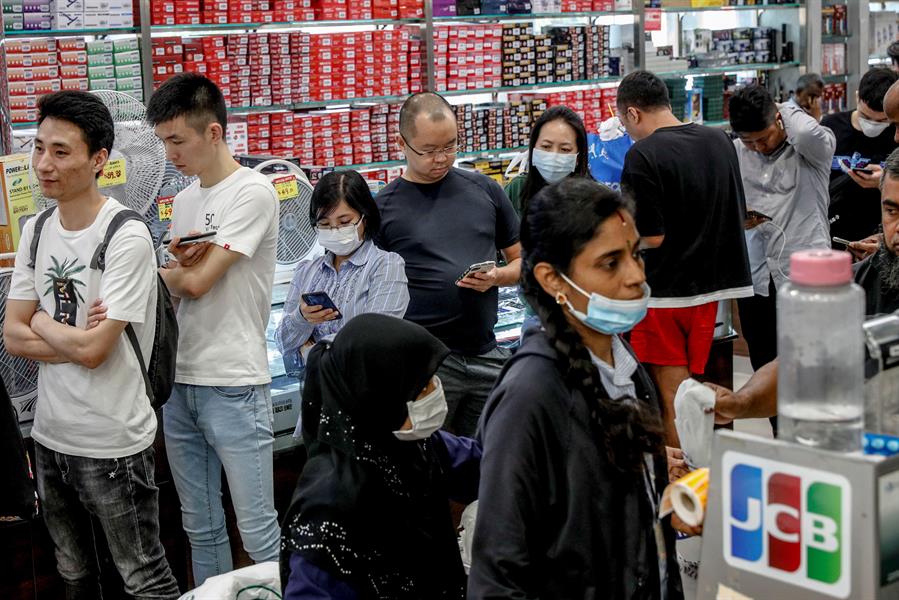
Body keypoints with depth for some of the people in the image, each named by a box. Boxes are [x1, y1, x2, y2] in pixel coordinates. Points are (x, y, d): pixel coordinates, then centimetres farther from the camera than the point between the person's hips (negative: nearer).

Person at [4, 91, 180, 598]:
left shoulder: (127, 238, -18)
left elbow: (92, 349, -21)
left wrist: (41, 321, -4)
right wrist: (76, 341, -14)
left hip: (113, 443, -7)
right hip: (50, 436, 7)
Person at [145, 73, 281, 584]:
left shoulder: (253, 192, -10)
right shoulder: (185, 200, 14)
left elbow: (196, 282, -15)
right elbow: (174, 285, 12)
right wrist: (179, 263, -11)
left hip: (234, 386, -7)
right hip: (180, 381, 7)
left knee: (259, 532, -2)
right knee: (200, 527, 15)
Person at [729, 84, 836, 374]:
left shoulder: (813, 148, -5)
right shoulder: (735, 153, 6)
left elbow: (808, 133, -30)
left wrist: (787, 110, -9)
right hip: (754, 277, 4)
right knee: (762, 368, 12)